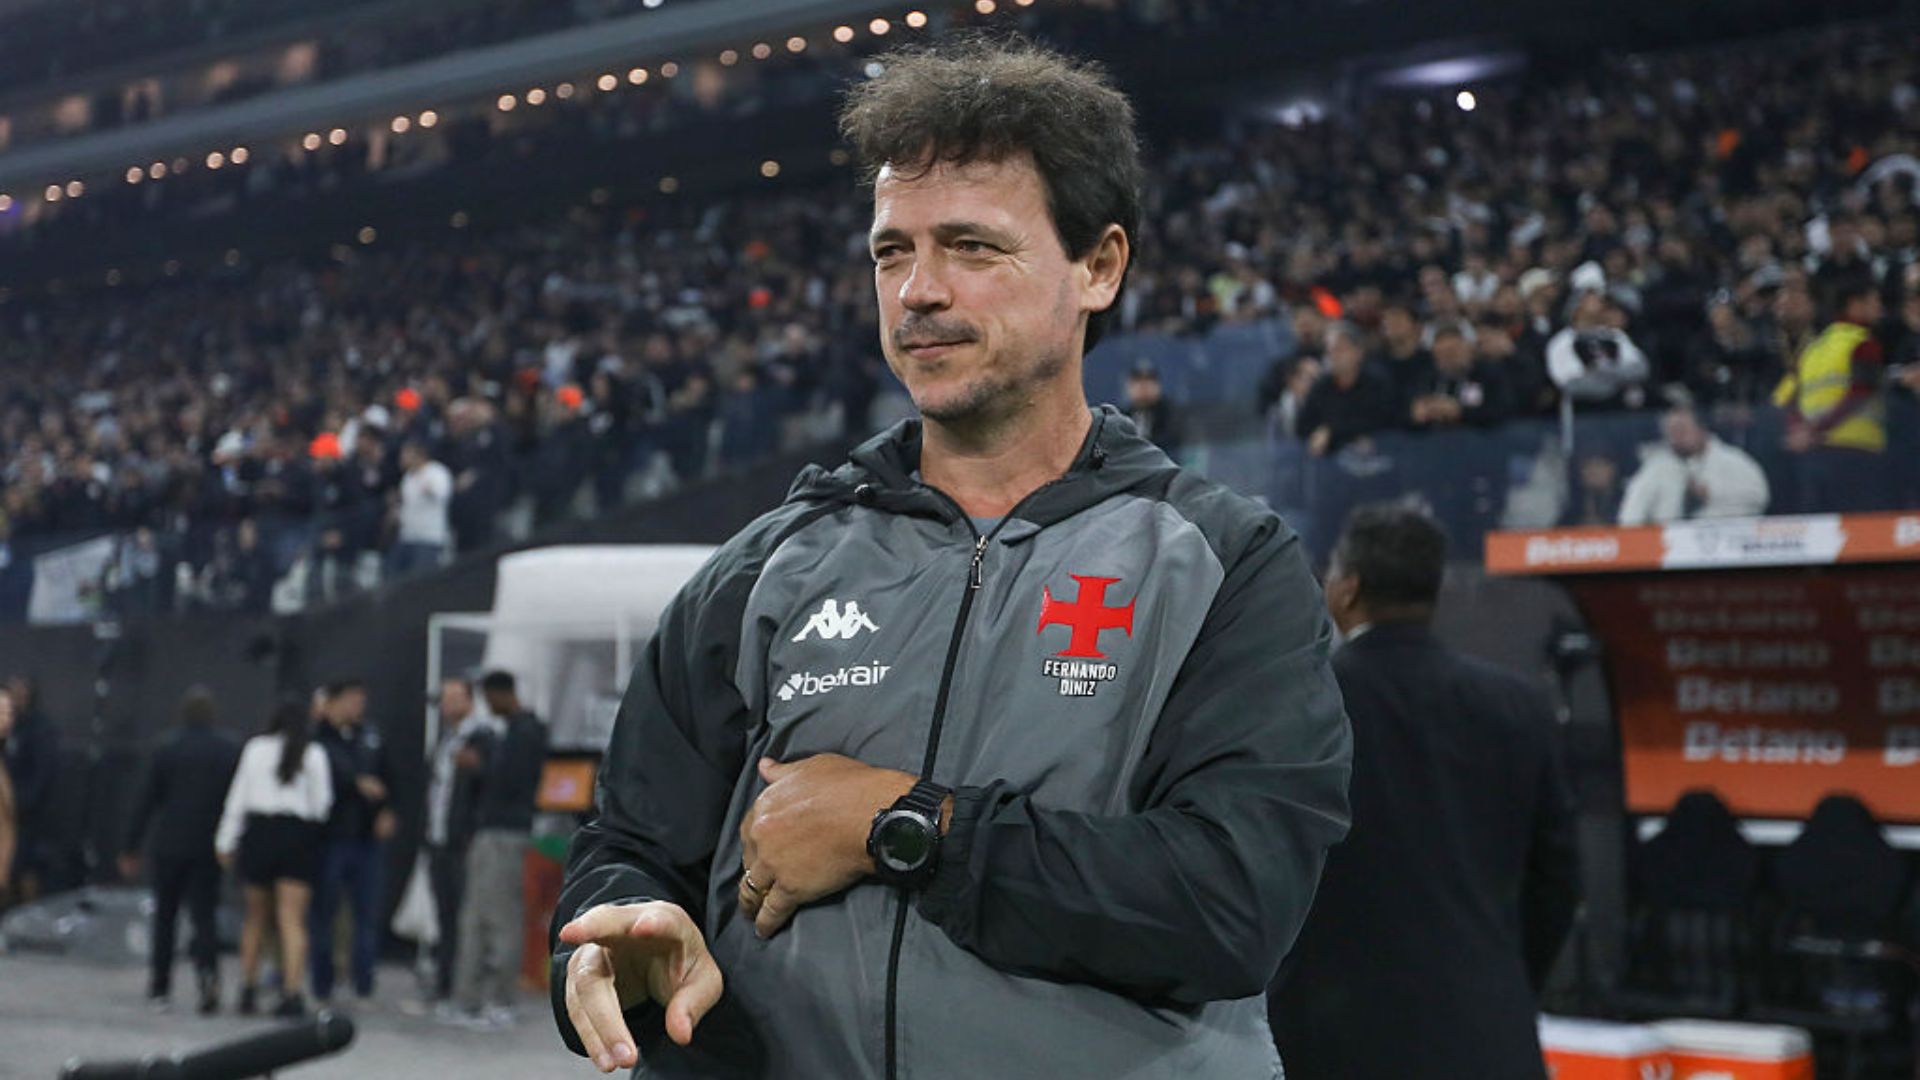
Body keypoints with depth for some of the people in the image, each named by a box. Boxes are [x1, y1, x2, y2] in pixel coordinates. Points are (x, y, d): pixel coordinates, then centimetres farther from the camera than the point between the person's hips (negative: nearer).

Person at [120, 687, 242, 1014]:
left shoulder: (167, 751, -5)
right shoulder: (231, 751, -2)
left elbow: (146, 801, -2)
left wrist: (130, 849, 4)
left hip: (169, 846, 0)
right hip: (210, 848, 0)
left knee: (165, 914, 14)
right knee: (203, 915, 2)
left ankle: (160, 985, 19)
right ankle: (208, 970, -23)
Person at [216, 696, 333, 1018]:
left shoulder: (256, 748, 3)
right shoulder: (314, 754, 0)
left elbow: (238, 796, 3)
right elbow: (323, 802, -3)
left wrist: (226, 841, 6)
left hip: (258, 832, 1)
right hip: (298, 835, -1)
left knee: (256, 918, 15)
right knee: (293, 921, -3)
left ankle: (248, 991, 18)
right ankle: (292, 992, -14)